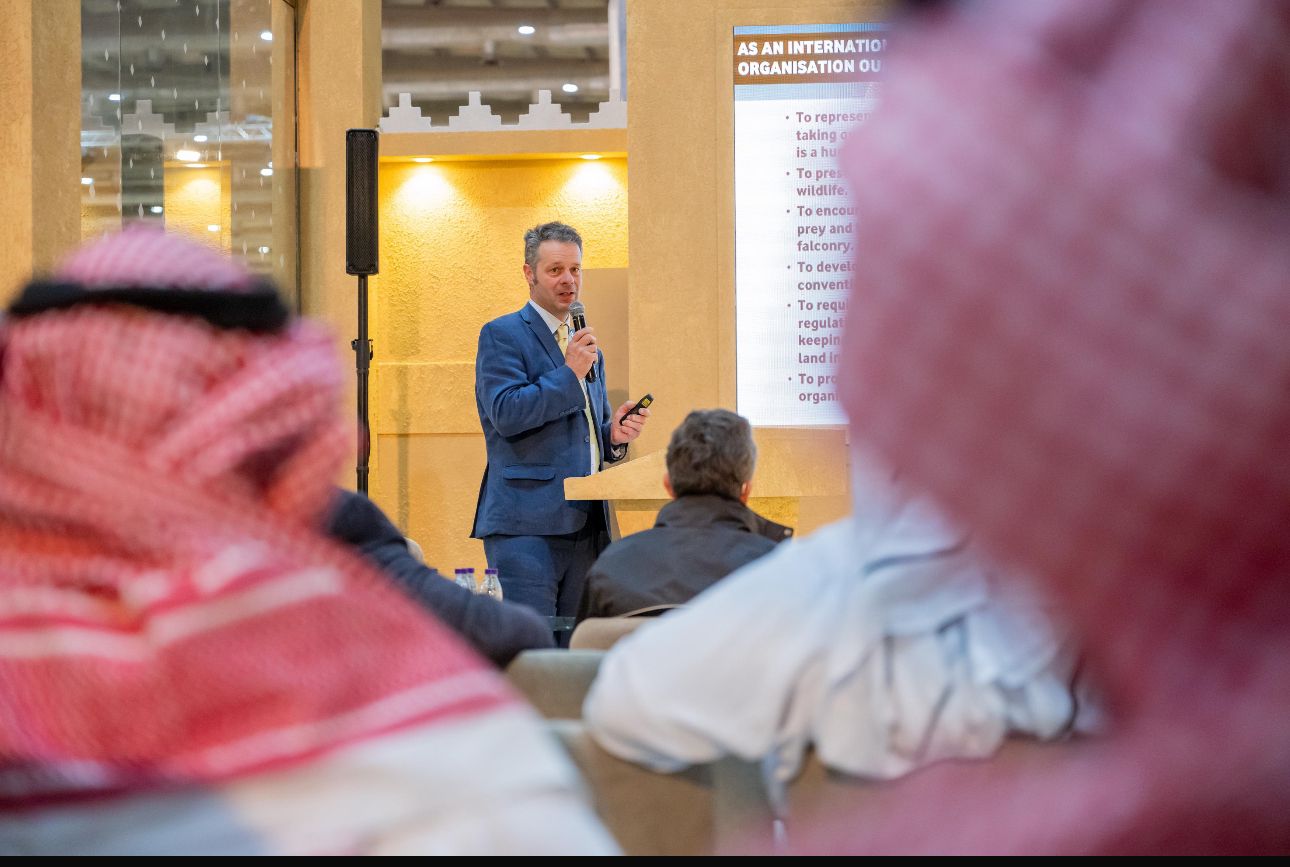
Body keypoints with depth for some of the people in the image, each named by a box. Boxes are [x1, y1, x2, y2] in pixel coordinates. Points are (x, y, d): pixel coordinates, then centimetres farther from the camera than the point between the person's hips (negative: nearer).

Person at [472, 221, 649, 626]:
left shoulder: (585, 344, 22)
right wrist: (569, 374, -13)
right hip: (526, 525, -7)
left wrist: (614, 434, 6)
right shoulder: (502, 335, -1)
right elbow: (505, 413, -14)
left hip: (585, 527, 7)